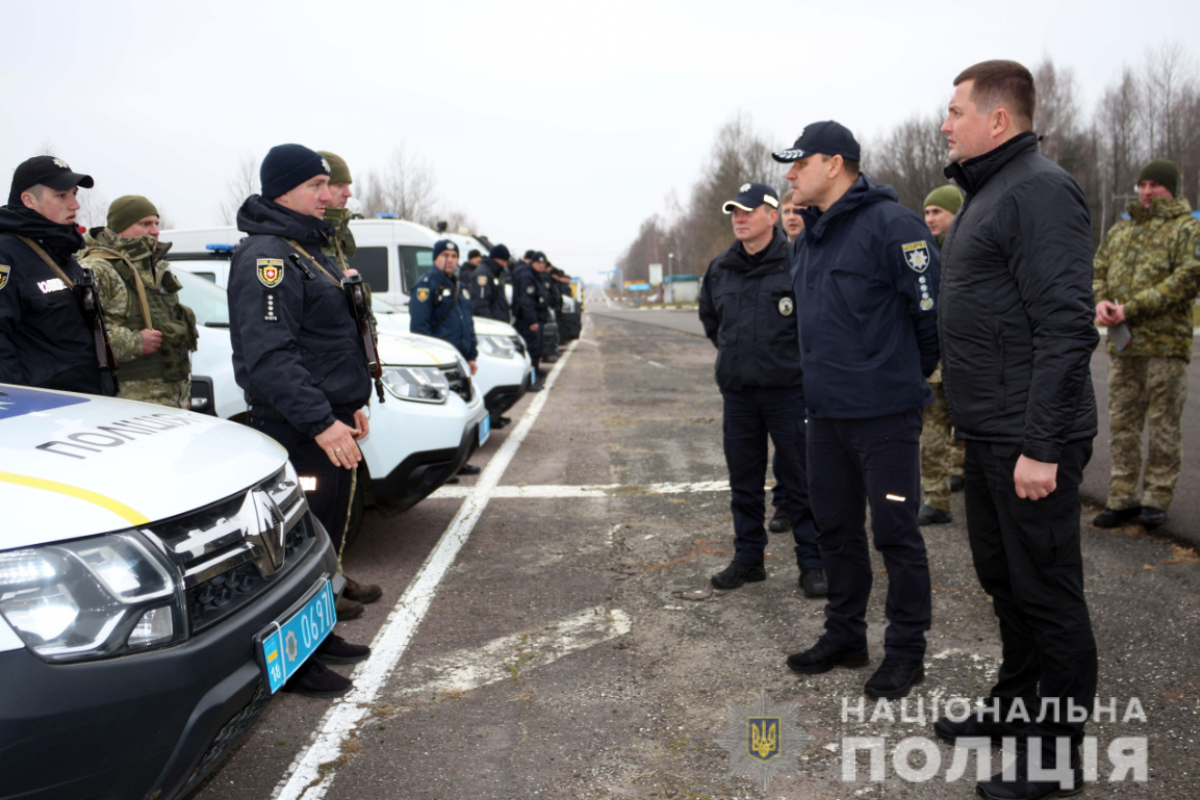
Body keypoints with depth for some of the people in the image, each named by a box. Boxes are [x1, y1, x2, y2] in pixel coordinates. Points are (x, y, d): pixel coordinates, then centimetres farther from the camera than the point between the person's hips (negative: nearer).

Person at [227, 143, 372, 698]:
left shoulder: (308, 249, 18)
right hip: (297, 432, -10)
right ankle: (295, 662, 9)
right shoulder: (265, 255, -15)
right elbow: (268, 355, -25)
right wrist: (321, 422, -28)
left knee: (326, 540, 18)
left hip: (330, 425, 10)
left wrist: (352, 404, 21)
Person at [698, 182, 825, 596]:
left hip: (788, 389, -5)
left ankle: (812, 562, 13)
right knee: (744, 480, 13)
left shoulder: (797, 262, -9)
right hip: (737, 391, 6)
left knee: (800, 479, 2)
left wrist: (795, 356, -2)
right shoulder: (719, 269, 9)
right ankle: (748, 557, 25)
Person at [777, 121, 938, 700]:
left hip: (884, 413, -8)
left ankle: (906, 650, 18)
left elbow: (932, 309, -15)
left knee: (895, 531, 2)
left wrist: (909, 375, -2)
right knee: (836, 528, 16)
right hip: (825, 411, 8)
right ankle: (844, 635, 32)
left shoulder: (891, 225, -14)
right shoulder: (809, 237, 14)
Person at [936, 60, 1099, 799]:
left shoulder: (1041, 191, -14)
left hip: (1029, 440, -10)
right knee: (1002, 576, 20)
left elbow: (1064, 327, -22)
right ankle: (1016, 704, 37)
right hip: (989, 434, 10)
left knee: (1047, 592, 2)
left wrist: (1041, 447, -24)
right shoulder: (989, 193, 16)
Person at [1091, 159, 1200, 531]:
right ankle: (1123, 498, 17)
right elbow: (1097, 270, 16)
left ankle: (1157, 498, 12)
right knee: (1123, 423, 9)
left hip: (1165, 343, -5)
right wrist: (1100, 300, -7)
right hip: (1122, 345, 6)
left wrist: (1131, 308, -19)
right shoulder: (1120, 230, 17)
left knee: (1163, 424, 2)